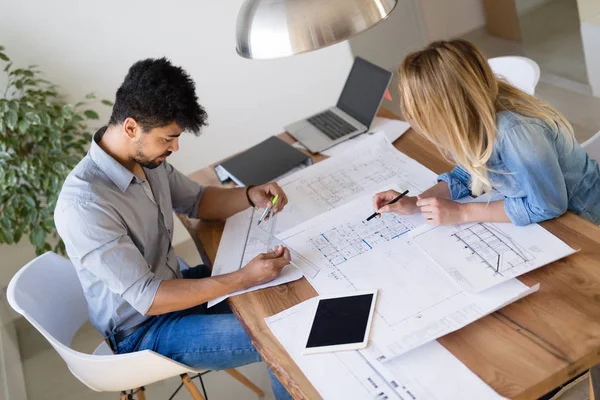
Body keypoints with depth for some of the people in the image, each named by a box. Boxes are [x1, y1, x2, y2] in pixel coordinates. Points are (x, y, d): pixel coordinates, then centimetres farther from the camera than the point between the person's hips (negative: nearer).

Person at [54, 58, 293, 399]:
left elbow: (197, 200, 9)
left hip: (171, 287, 8)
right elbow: (147, 298, -31)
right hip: (143, 329, -8)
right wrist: (243, 279, -34)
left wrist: (249, 196, -11)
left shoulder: (146, 157, -8)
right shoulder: (84, 205, -33)